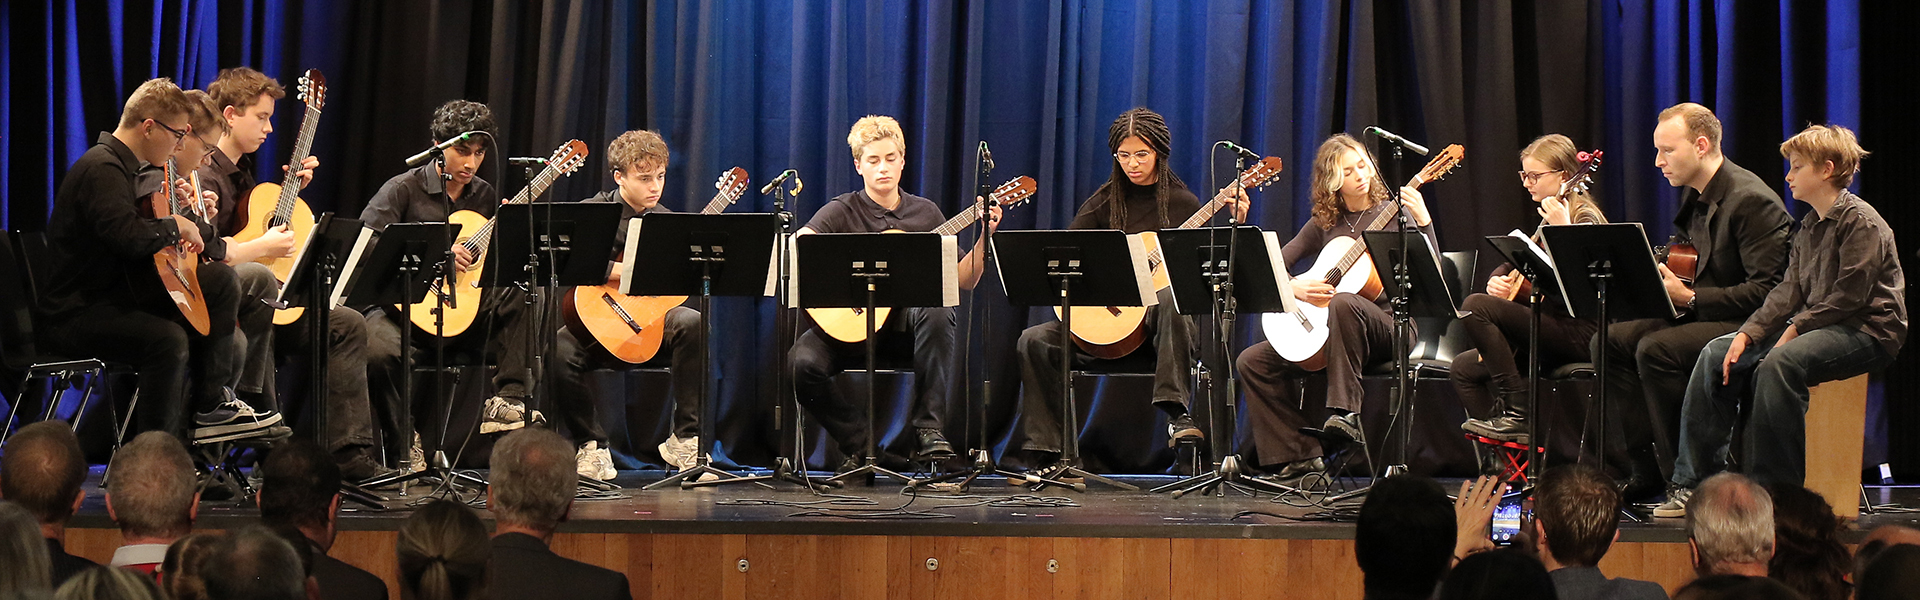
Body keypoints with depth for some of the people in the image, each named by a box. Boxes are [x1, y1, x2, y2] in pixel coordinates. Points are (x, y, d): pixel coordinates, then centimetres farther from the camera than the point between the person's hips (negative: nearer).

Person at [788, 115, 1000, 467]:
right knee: (801, 362, -30)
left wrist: (984, 238, -6)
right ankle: (859, 442, -7)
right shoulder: (842, 211, 0)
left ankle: (928, 426, -25)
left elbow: (961, 281, 9)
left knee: (936, 311, -33)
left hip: (906, 322, 1)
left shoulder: (925, 213, 10)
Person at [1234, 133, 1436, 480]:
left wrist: (1422, 221, -27)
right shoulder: (1324, 224, 12)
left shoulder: (1394, 213, 0)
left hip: (1387, 327, -5)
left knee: (1342, 303, -39)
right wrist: (1294, 288, -11)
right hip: (1323, 335, 5)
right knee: (1252, 362, -9)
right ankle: (1300, 458, -10)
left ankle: (1346, 412, -38)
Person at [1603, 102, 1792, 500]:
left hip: (1749, 324, -10)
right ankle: (1644, 470, -5)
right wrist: (1660, 281, 2)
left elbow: (1766, 291, -23)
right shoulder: (1694, 197, 12)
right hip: (1701, 316, 10)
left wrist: (1689, 298, -24)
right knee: (1610, 342, -5)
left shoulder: (1751, 201, -18)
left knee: (1656, 349, -30)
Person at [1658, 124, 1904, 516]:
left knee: (1780, 363, -36)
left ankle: (1775, 487, -31)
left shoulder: (1861, 222, -11)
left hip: (1866, 331, -9)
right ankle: (1695, 482, -6)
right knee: (1717, 354, -4)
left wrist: (1795, 329, -18)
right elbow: (1789, 291, 11)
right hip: (1818, 326, 9)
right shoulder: (1810, 226, 18)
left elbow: (1849, 297, -19)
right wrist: (1749, 333, -4)